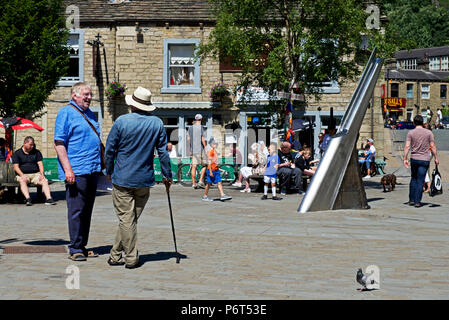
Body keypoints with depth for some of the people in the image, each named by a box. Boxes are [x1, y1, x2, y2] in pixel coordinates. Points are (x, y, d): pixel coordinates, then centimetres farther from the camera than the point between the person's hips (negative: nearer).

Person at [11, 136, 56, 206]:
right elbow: (16, 167, -2)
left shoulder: (36, 152, 17)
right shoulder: (16, 153, 8)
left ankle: (49, 198, -41)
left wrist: (41, 174, -10)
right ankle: (28, 199, -53)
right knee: (22, 181, -37)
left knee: (45, 181, -27)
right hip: (22, 174, -2)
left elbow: (40, 164, 9)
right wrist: (22, 175, -19)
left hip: (35, 174, 2)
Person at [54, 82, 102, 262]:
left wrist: (102, 166, 22)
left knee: (87, 211, 11)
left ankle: (82, 247, 18)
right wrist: (67, 169, -19)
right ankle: (75, 249, -1)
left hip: (92, 171, 8)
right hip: (77, 172, -8)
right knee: (76, 210, -5)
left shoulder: (90, 114, 19)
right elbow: (59, 143, -11)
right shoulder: (66, 113, -6)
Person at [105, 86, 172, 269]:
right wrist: (167, 175, 14)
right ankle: (116, 254, 20)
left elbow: (110, 150, -2)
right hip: (145, 180, 3)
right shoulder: (157, 123, -1)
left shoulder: (122, 122, -8)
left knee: (126, 219, 3)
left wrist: (109, 172, 12)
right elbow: (163, 152, 4)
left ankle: (131, 258, 5)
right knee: (131, 218, 13)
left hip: (122, 179, -3)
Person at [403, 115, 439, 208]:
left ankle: (411, 200, 16)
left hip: (414, 159, 2)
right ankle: (417, 201, -2)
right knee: (420, 180, 0)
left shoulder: (411, 133, -1)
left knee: (414, 178, 17)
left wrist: (405, 159, -5)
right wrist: (436, 158, 5)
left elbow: (407, 146, -7)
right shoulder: (428, 132, -1)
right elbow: (433, 146, -2)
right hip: (425, 159, -1)